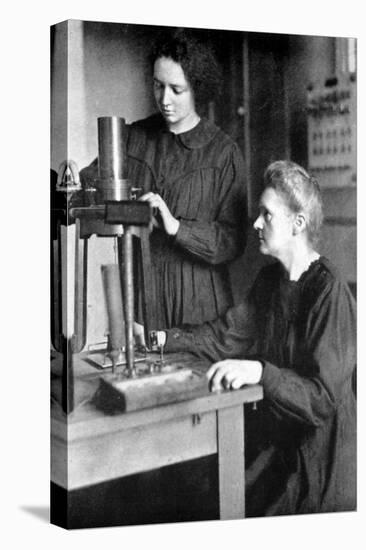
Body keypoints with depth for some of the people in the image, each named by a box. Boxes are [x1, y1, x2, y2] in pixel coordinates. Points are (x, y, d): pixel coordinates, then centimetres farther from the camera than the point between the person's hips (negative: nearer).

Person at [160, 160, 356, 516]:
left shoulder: (330, 293, -20)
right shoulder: (271, 279, 8)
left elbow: (323, 400, -25)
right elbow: (226, 336, 11)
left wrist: (261, 372, -38)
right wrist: (161, 339, 1)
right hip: (276, 433, 7)